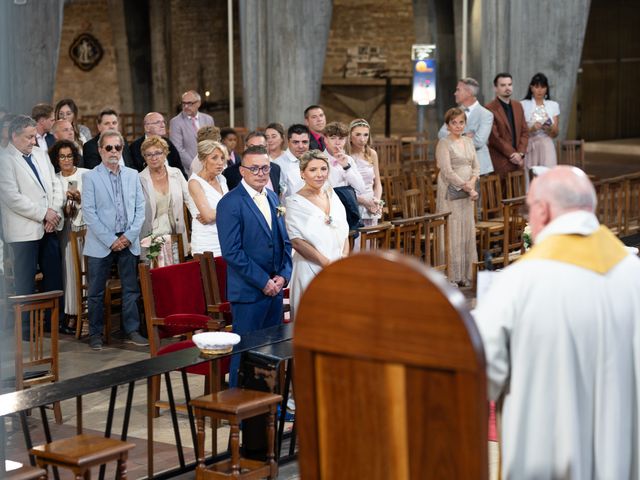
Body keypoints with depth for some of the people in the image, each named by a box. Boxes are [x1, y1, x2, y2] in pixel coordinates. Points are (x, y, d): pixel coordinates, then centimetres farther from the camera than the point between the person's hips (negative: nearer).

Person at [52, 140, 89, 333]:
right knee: (70, 270, 0)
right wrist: (65, 208, -10)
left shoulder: (86, 175, 2)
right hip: (67, 229, 2)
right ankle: (72, 315, 5)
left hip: (88, 227, -2)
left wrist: (80, 198, -13)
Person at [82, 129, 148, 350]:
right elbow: (89, 213, -8)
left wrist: (129, 236, -6)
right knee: (96, 291, 3)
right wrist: (111, 240, -12)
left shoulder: (132, 175, 8)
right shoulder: (91, 177, -3)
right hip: (101, 243, -3)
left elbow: (140, 208, 7)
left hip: (128, 242, 3)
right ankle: (95, 334, 12)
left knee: (131, 289, 6)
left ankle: (132, 331, 15)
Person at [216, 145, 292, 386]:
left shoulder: (272, 198, 13)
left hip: (275, 288, 7)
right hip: (248, 292, -7)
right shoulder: (231, 203, -11)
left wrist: (283, 275, 1)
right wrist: (263, 281, -15)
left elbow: (284, 241, 17)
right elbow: (231, 251, -17)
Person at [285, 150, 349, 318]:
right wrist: (327, 263, -18)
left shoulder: (332, 196, 11)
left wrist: (344, 258, -3)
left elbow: (344, 233, 15)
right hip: (311, 271, -6)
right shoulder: (295, 202, -7)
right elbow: (296, 241, -15)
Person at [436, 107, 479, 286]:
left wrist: (472, 182, -7)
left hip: (467, 193, 7)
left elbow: (476, 166, 13)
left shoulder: (468, 141, 14)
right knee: (452, 233, -6)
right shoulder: (444, 144, -7)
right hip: (450, 193, -7)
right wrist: (467, 188, -13)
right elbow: (448, 172, -14)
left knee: (467, 231, 7)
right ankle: (452, 276, -3)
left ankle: (464, 274, 13)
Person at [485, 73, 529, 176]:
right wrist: (512, 154, -9)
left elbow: (525, 132, 14)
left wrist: (520, 153, -1)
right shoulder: (490, 109, -7)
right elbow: (494, 137, -10)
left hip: (518, 160, 6)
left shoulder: (518, 106, 15)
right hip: (500, 162, -6)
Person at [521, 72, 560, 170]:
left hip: (546, 147, 2)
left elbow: (555, 134, 10)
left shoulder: (554, 106, 11)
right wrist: (532, 128, -17)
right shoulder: (523, 105, 4)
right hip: (529, 147, -2)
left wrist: (549, 128, -11)